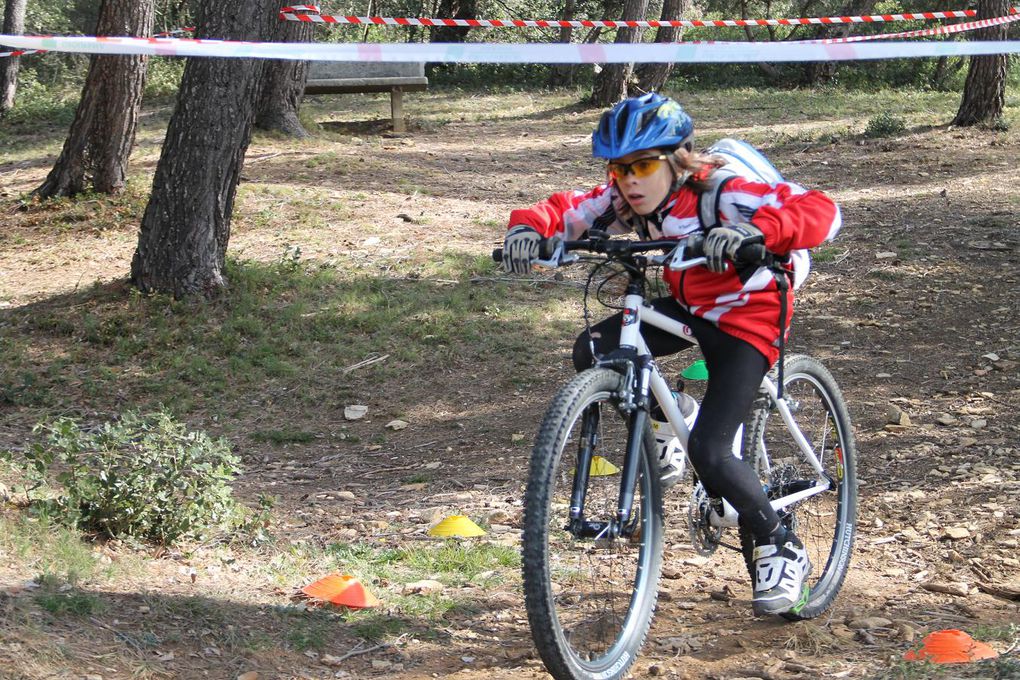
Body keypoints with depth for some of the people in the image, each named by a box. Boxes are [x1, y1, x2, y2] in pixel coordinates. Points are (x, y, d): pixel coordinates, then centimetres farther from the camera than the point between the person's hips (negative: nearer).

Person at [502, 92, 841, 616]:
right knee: (592, 352, -17)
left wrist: (755, 230, -58)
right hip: (686, 306, 7)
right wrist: (528, 226, -32)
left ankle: (782, 552, 2)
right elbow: (567, 210, -8)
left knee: (708, 452, -20)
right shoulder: (626, 201, -12)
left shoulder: (720, 195, -30)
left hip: (746, 317, -7)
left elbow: (821, 212, -40)